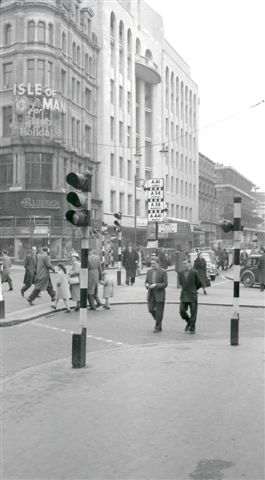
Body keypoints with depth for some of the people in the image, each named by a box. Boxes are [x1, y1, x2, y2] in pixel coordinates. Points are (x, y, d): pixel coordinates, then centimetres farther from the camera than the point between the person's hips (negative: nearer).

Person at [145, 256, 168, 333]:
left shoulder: (163, 272, -8)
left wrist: (155, 285, -21)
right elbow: (146, 281, 14)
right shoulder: (149, 271, 7)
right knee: (151, 309, 0)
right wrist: (147, 284, -10)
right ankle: (158, 320, 28)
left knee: (159, 312, 2)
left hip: (160, 295, -4)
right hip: (151, 294, 4)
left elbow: (165, 284, -10)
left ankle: (158, 327, 15)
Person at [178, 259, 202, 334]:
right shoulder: (180, 273, 7)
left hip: (192, 295, -3)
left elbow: (199, 284, 2)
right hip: (184, 296, 4)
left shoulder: (194, 272, -6)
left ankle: (192, 329, 15)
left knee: (193, 313, 2)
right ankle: (188, 322, 24)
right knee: (182, 311, -3)